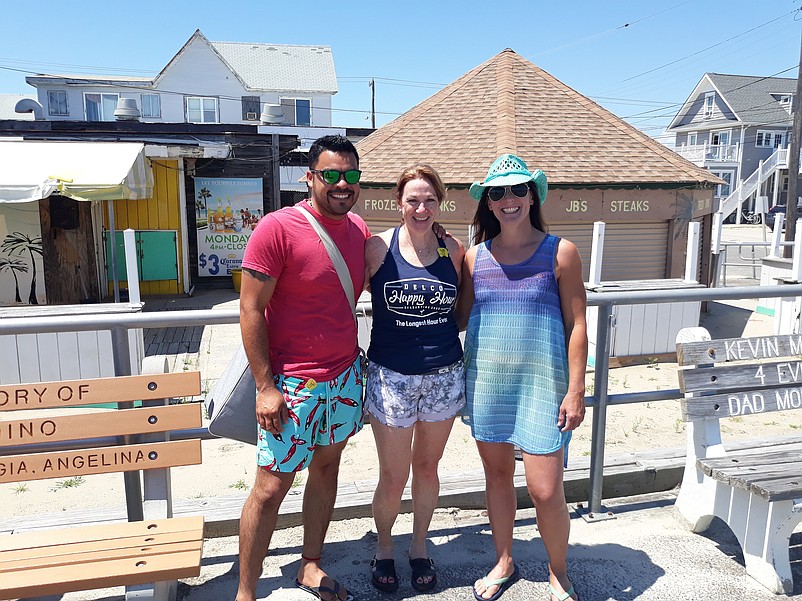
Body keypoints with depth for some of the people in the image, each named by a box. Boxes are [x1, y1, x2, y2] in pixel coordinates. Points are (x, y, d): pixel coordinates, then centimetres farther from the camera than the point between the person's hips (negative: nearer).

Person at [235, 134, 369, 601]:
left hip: (345, 376, 7)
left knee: (327, 466, 17)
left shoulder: (360, 230, 4)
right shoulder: (278, 228, -15)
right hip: (292, 384, -6)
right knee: (271, 487, 1)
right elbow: (250, 309, -15)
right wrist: (265, 386, -17)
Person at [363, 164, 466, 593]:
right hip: (391, 376, -2)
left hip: (444, 375, 3)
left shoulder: (453, 249, 1)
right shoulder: (377, 248, -8)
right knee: (393, 478, 7)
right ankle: (383, 547, 36)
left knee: (427, 467, 17)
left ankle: (419, 547, 41)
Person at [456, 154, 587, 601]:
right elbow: (459, 317, 12)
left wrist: (576, 390, -8)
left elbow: (577, 324, -4)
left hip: (542, 381, -3)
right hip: (486, 380, 3)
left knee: (546, 491, -2)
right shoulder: (475, 257, 4)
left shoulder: (560, 252, -3)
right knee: (497, 475, 16)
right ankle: (504, 562, 38)